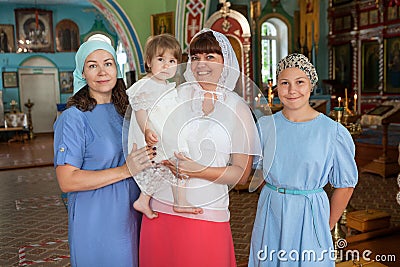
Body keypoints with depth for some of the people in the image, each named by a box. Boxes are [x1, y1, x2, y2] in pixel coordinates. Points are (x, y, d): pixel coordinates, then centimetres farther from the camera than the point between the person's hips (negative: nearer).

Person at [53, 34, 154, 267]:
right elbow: (67, 181, -19)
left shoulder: (124, 111, 6)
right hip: (95, 225, -5)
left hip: (132, 219, 6)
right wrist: (125, 170, -23)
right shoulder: (73, 118, -13)